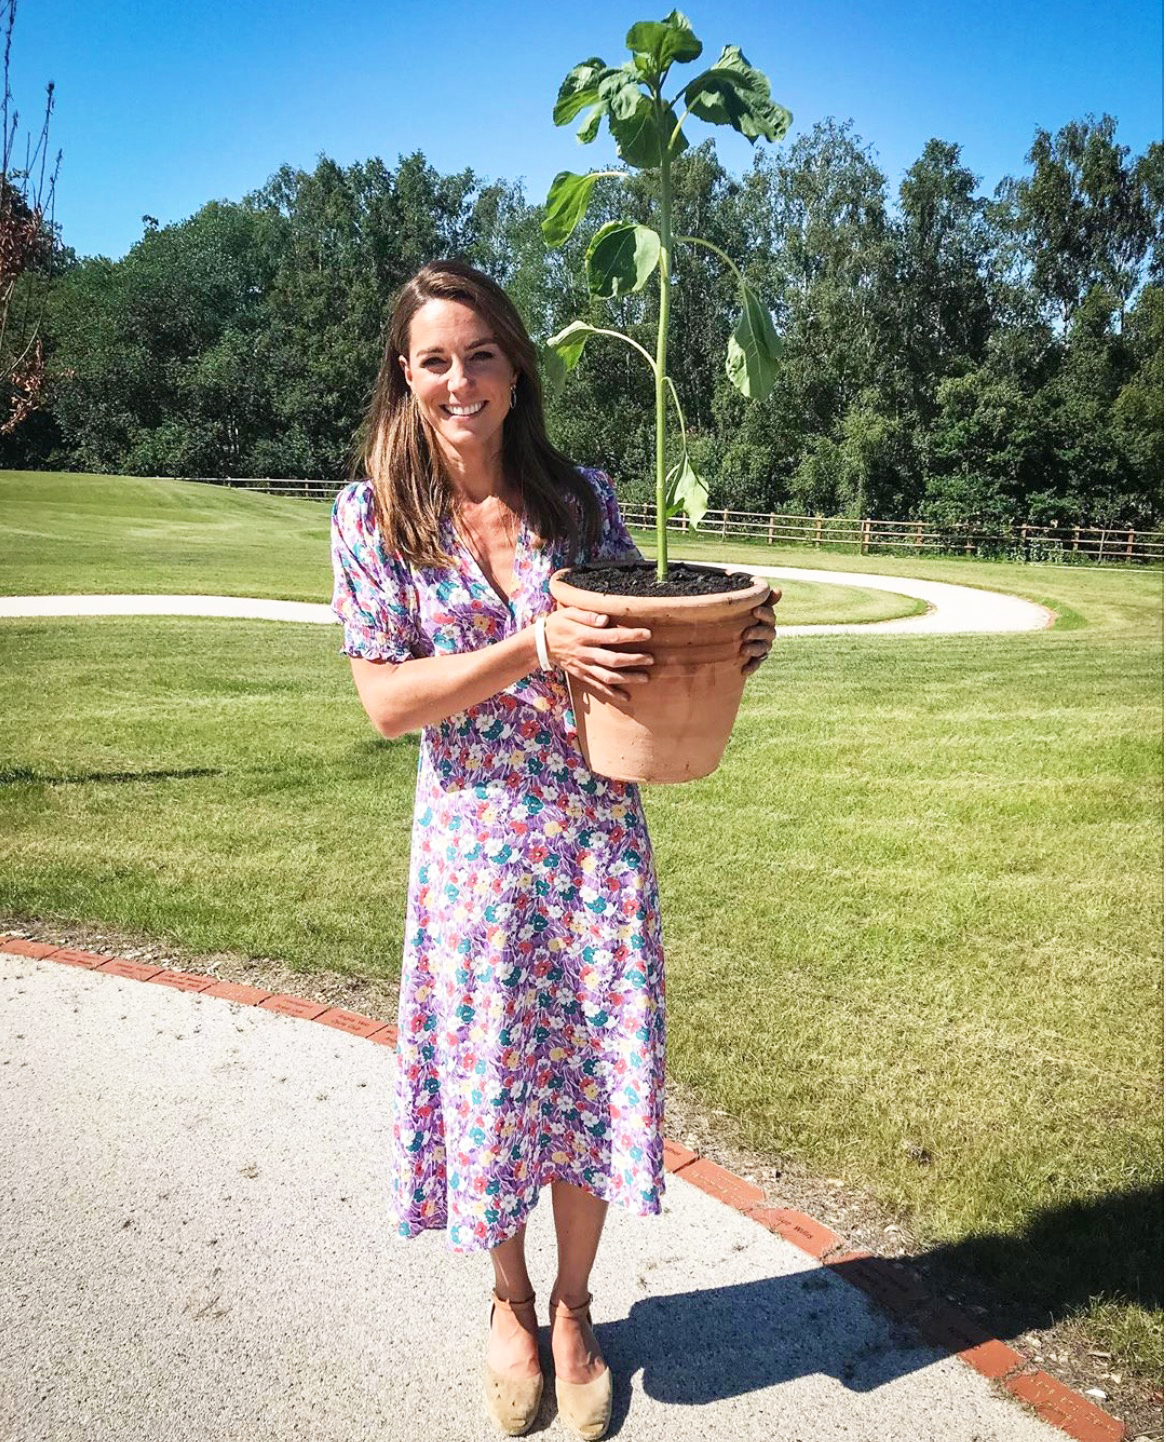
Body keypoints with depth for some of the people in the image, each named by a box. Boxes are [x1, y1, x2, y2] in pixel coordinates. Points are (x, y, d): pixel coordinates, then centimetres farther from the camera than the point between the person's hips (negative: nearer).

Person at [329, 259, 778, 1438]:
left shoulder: (582, 498, 1)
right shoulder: (373, 516, -4)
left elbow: (643, 641, 8)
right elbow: (385, 699, -10)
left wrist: (725, 648, -14)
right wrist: (535, 651, -22)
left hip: (598, 834, 2)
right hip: (473, 845, -1)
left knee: (595, 1074, 10)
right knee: (490, 1078, 11)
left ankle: (573, 1307, 37)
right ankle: (509, 1302, 40)